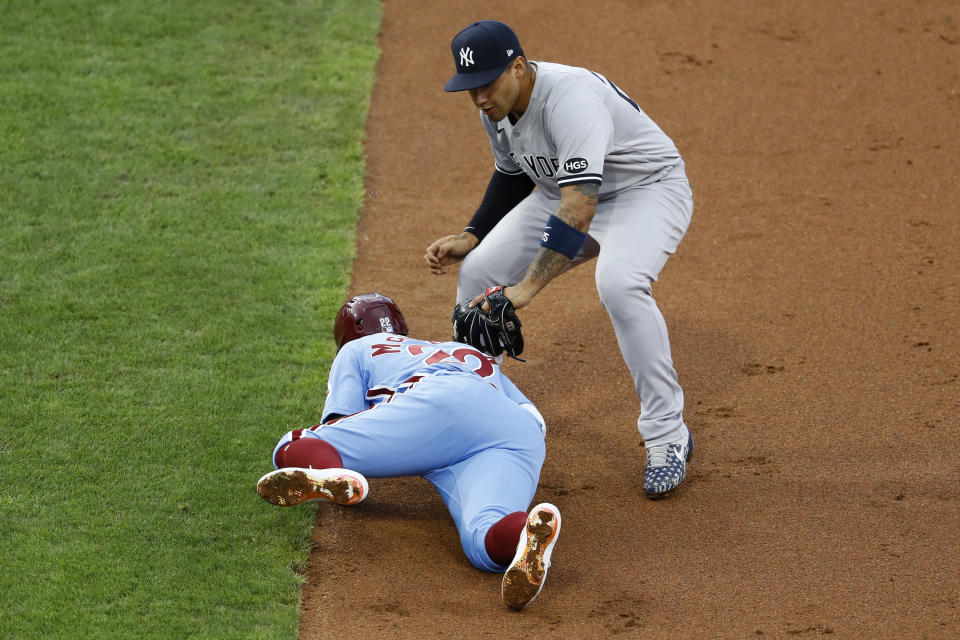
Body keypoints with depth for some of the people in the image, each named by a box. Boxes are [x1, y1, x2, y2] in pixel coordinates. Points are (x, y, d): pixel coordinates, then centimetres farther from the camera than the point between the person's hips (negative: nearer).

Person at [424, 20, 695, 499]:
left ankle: (667, 435, -22)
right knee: (479, 271, -4)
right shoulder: (495, 106, -8)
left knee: (618, 282, -36)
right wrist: (470, 237, 0)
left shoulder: (570, 98, -36)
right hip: (566, 191, 8)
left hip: (648, 188, -8)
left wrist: (529, 286, -50)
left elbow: (579, 208, -45)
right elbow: (512, 176, 13)